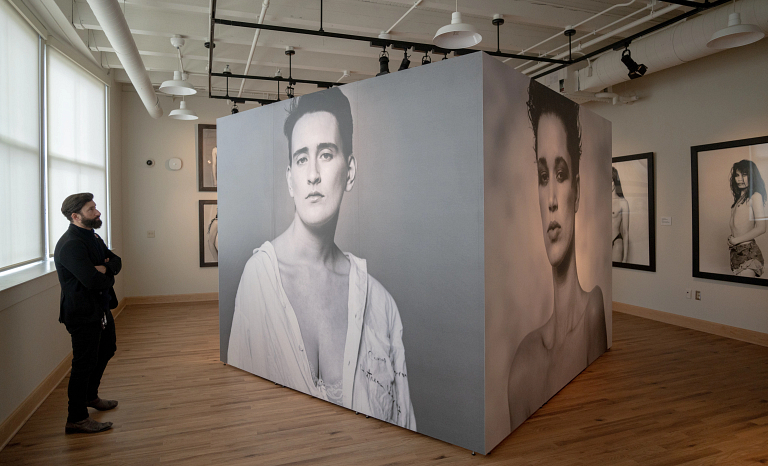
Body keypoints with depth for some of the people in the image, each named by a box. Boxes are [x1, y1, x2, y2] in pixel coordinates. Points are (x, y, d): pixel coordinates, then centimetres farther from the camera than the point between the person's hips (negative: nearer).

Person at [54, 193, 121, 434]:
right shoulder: (70, 245, -24)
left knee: (106, 351, 24)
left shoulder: (92, 237, 9)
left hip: (100, 308, 11)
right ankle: (76, 419, 12)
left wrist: (104, 268, -18)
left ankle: (91, 396, 44)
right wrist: (107, 276, -11)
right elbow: (92, 280, -33)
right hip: (84, 312, -10)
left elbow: (116, 262, 4)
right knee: (85, 363, -2)